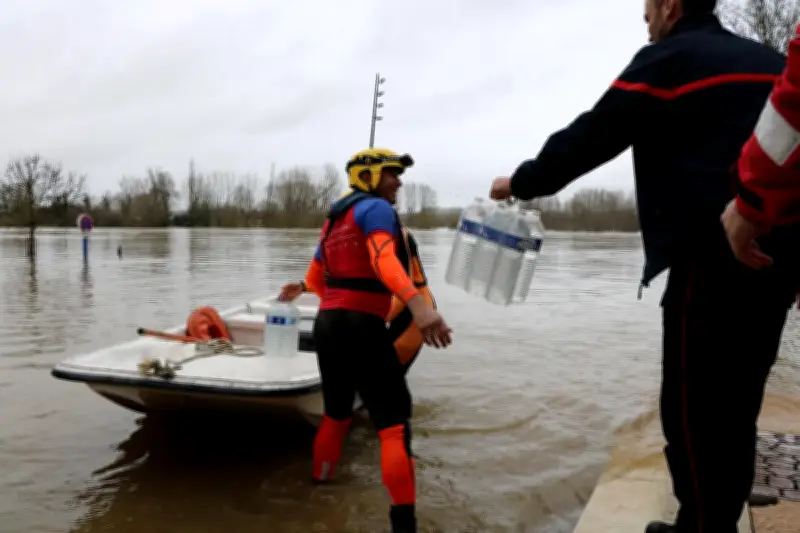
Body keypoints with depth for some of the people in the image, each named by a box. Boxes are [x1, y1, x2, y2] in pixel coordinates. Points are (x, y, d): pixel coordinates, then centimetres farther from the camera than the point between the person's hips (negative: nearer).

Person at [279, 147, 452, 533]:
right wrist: (417, 304, -41)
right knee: (394, 422, -8)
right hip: (360, 326, -9)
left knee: (336, 413, 23)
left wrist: (302, 288, 51)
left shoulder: (334, 219, 21)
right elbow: (383, 259, -26)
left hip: (326, 324, 9)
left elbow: (316, 278, 27)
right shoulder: (375, 208, -5)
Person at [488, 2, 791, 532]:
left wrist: (519, 182, 13)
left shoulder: (668, 60, 0)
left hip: (715, 262, -8)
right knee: (733, 407, 15)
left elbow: (587, 141, 0)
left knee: (693, 409, 0)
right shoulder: (771, 63, 21)